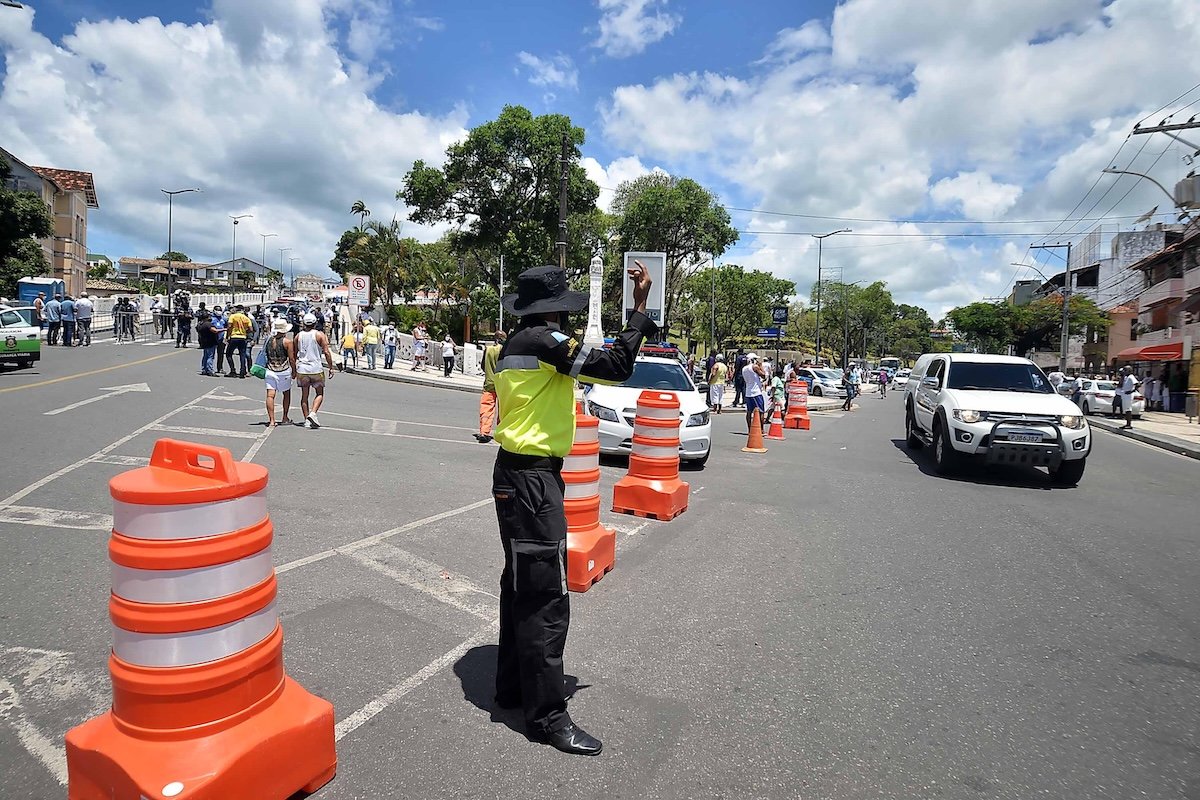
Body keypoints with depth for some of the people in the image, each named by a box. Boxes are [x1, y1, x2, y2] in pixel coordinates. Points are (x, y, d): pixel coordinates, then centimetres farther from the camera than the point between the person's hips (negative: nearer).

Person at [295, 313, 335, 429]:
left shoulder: (298, 336, 7)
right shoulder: (320, 335, -3)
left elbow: (294, 354, 12)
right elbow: (326, 352, -8)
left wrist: (293, 370, 21)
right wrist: (331, 368, -1)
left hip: (302, 369, 3)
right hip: (316, 369, -3)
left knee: (304, 395, 10)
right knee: (320, 394, 10)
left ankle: (306, 420, 8)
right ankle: (313, 413, -11)